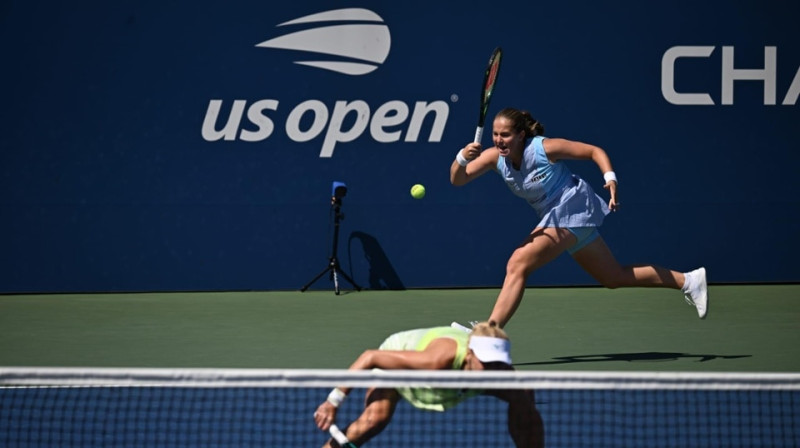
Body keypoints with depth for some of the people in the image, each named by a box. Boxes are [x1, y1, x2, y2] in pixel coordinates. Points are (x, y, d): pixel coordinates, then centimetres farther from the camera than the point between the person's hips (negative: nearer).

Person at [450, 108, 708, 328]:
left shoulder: (544, 148, -19)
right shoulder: (495, 157, -4)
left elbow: (595, 151, -9)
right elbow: (457, 180, -10)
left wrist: (610, 178, -25)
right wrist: (462, 158, -31)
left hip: (572, 208, -8)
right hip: (555, 217, 8)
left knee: (518, 265, -21)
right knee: (614, 278, 17)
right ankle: (688, 281, 27)